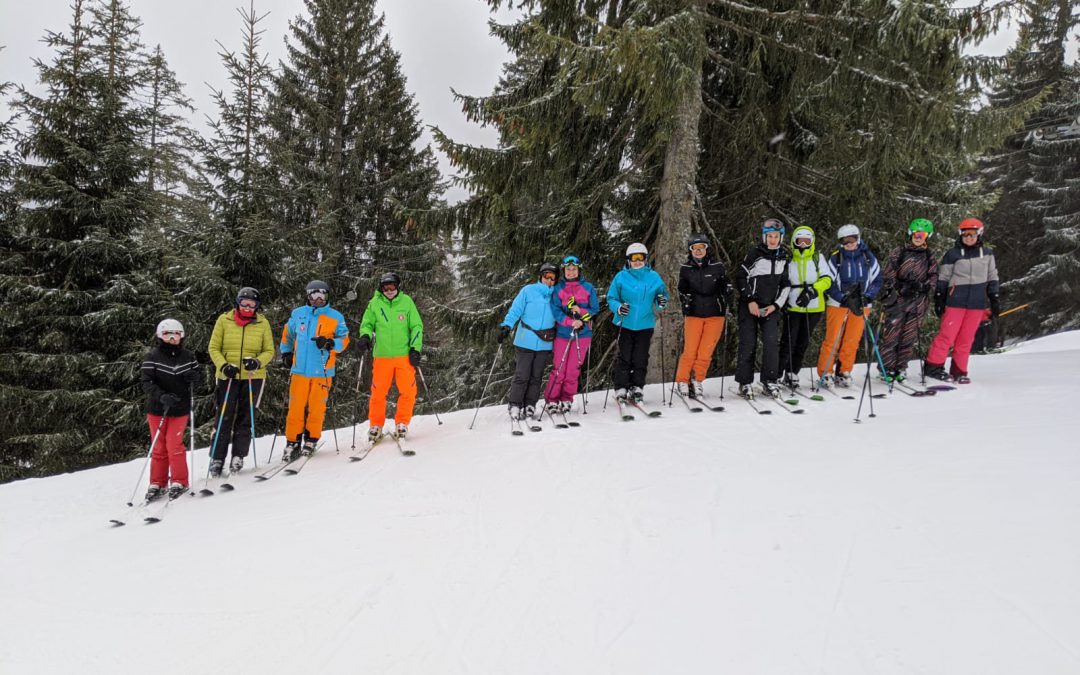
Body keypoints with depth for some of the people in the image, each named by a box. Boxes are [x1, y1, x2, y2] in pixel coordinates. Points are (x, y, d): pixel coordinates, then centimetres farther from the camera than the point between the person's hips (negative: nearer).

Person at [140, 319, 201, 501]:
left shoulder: (187, 356, 4)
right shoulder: (152, 357, -4)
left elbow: (199, 376, 13)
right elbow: (146, 382, -10)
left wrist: (194, 377, -12)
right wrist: (162, 396, -26)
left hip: (180, 409, 0)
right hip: (157, 409, 0)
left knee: (174, 444, -6)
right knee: (159, 447, 8)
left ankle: (179, 481, 7)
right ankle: (157, 483, 20)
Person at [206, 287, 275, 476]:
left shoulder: (263, 323, 1)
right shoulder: (224, 320, 0)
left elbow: (269, 351, 4)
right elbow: (214, 348, 2)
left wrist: (257, 362, -16)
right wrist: (223, 366, -14)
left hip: (253, 377, 1)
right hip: (227, 376, 0)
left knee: (245, 417, 6)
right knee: (224, 418, 0)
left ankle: (238, 456, 16)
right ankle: (217, 458, 9)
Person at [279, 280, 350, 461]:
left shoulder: (336, 317, 3)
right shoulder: (298, 314, 11)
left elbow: (344, 340, 3)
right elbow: (287, 333, 26)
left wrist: (330, 343, -15)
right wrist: (286, 352, 23)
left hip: (322, 371, -2)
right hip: (299, 369, 2)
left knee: (317, 408, 0)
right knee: (296, 407, 0)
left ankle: (311, 440, 15)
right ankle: (293, 443, 9)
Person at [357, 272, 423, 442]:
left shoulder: (406, 301, 3)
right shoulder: (375, 303, 4)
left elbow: (416, 326, 5)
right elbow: (367, 324, 13)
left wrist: (415, 348, -3)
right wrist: (365, 336, -9)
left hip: (404, 355, 0)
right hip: (382, 356, 0)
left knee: (408, 391, -2)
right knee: (378, 392, 1)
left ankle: (401, 423, 15)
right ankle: (375, 426, 16)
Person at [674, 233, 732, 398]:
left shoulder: (717, 266, 0)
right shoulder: (685, 269, 3)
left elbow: (727, 287, 12)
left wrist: (725, 305, 3)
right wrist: (686, 308, 6)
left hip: (715, 315, 0)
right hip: (693, 314, 0)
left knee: (706, 352, -4)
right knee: (690, 351, -5)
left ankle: (696, 380, 13)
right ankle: (682, 382, 9)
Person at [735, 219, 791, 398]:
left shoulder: (784, 257, 7)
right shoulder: (755, 254, -7)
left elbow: (786, 284, 12)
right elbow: (741, 277, -6)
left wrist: (776, 305, 1)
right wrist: (750, 301, -11)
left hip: (771, 307, 3)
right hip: (749, 306, -3)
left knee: (772, 342, -8)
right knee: (748, 344, -3)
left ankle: (769, 381, 1)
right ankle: (744, 383, 5)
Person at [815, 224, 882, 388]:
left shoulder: (868, 258, 3)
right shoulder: (835, 258, -4)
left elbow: (877, 281, 8)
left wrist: (867, 297, -8)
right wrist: (845, 300, -15)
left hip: (860, 306, 2)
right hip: (837, 305, -2)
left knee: (852, 341, 5)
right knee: (832, 340, -4)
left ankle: (844, 373, 17)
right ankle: (825, 374, 4)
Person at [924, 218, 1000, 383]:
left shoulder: (987, 253, 10)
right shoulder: (953, 253, 0)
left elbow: (992, 277, 16)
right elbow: (943, 278, 3)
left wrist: (995, 300, 13)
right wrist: (938, 299, 0)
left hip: (977, 303, 3)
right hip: (956, 301, -3)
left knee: (966, 339, 5)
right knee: (947, 334, -8)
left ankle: (959, 371, 12)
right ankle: (933, 366, 0)